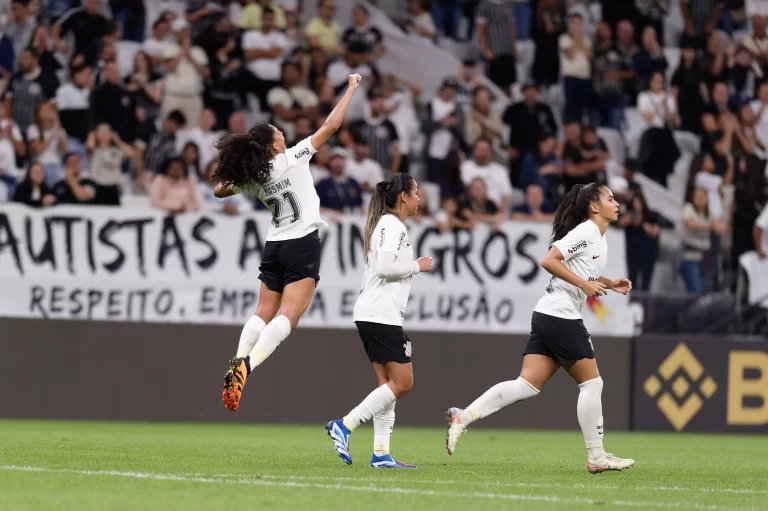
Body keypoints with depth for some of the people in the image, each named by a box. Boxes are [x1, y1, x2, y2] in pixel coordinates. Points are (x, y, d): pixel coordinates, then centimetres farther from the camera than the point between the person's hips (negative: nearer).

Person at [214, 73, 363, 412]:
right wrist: (352, 89, 3)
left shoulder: (253, 177, 5)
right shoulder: (293, 158, -7)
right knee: (287, 317, -13)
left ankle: (237, 363, -10)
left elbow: (220, 190, 24)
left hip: (274, 247, 6)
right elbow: (331, 124, -6)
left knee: (263, 315, 9)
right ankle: (248, 364, -31)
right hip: (302, 245, -5)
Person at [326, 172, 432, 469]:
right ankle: (344, 426, -14)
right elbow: (385, 267, -20)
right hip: (380, 316, -10)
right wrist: (417, 266, -9)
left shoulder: (388, 225, 21)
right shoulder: (393, 225, -10)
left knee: (389, 384, 6)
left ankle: (380, 454, 2)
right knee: (402, 383, -11)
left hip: (374, 316, 10)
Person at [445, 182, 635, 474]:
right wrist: (584, 284, -19)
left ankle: (463, 417, -9)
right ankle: (596, 457, 4)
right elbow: (549, 261, -18)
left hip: (545, 318, 9)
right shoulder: (585, 231, -9)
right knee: (591, 383, -1)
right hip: (562, 317, -9)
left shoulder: (599, 239, 20)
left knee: (528, 385, -1)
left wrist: (610, 284, 21)